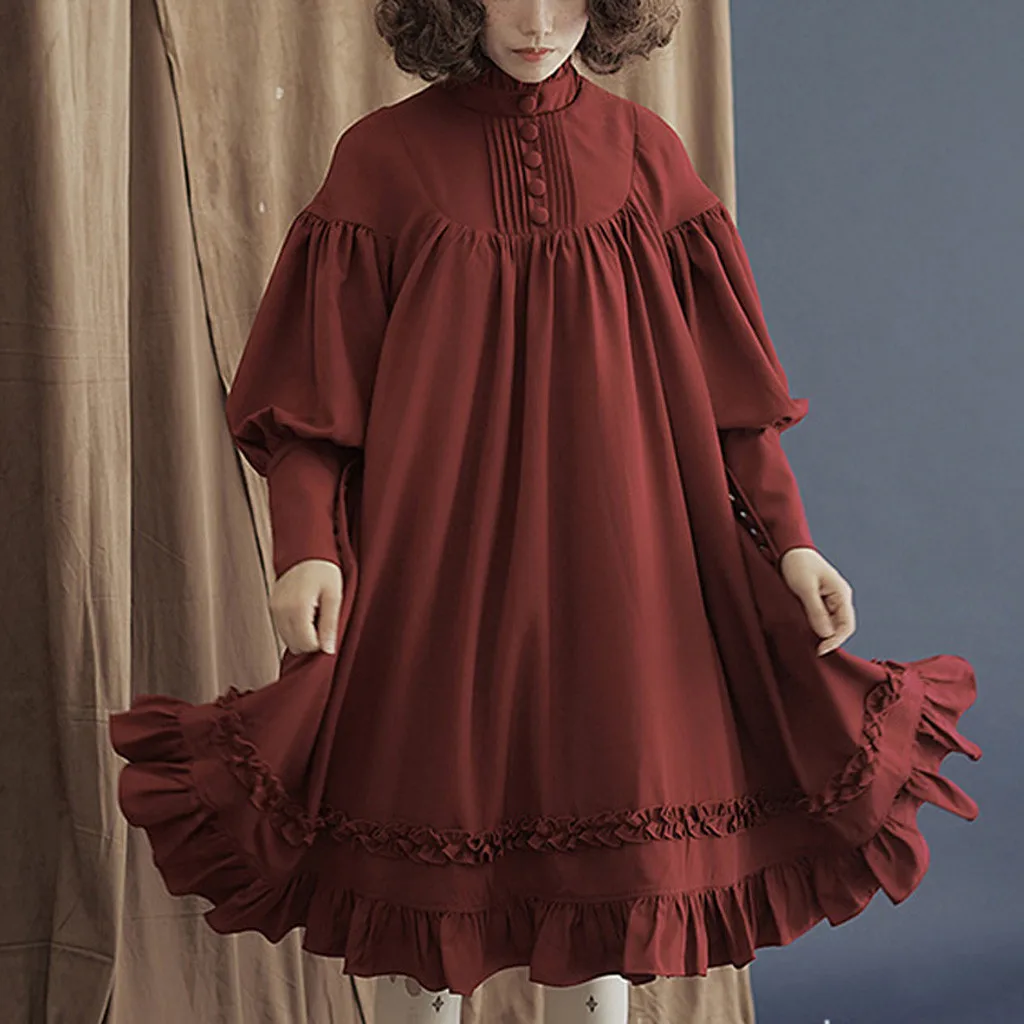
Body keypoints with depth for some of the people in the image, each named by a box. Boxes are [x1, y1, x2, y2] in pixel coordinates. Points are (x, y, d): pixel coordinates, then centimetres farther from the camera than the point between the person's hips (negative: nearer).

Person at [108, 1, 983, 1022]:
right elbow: (312, 389, -3)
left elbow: (725, 380, 6)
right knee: (427, 897, 4)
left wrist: (789, 541, -4)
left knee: (603, 880, 6)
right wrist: (308, 549, -17)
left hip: (607, 568, 2)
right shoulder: (384, 156, 1)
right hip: (434, 567, -1)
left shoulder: (643, 154, 6)